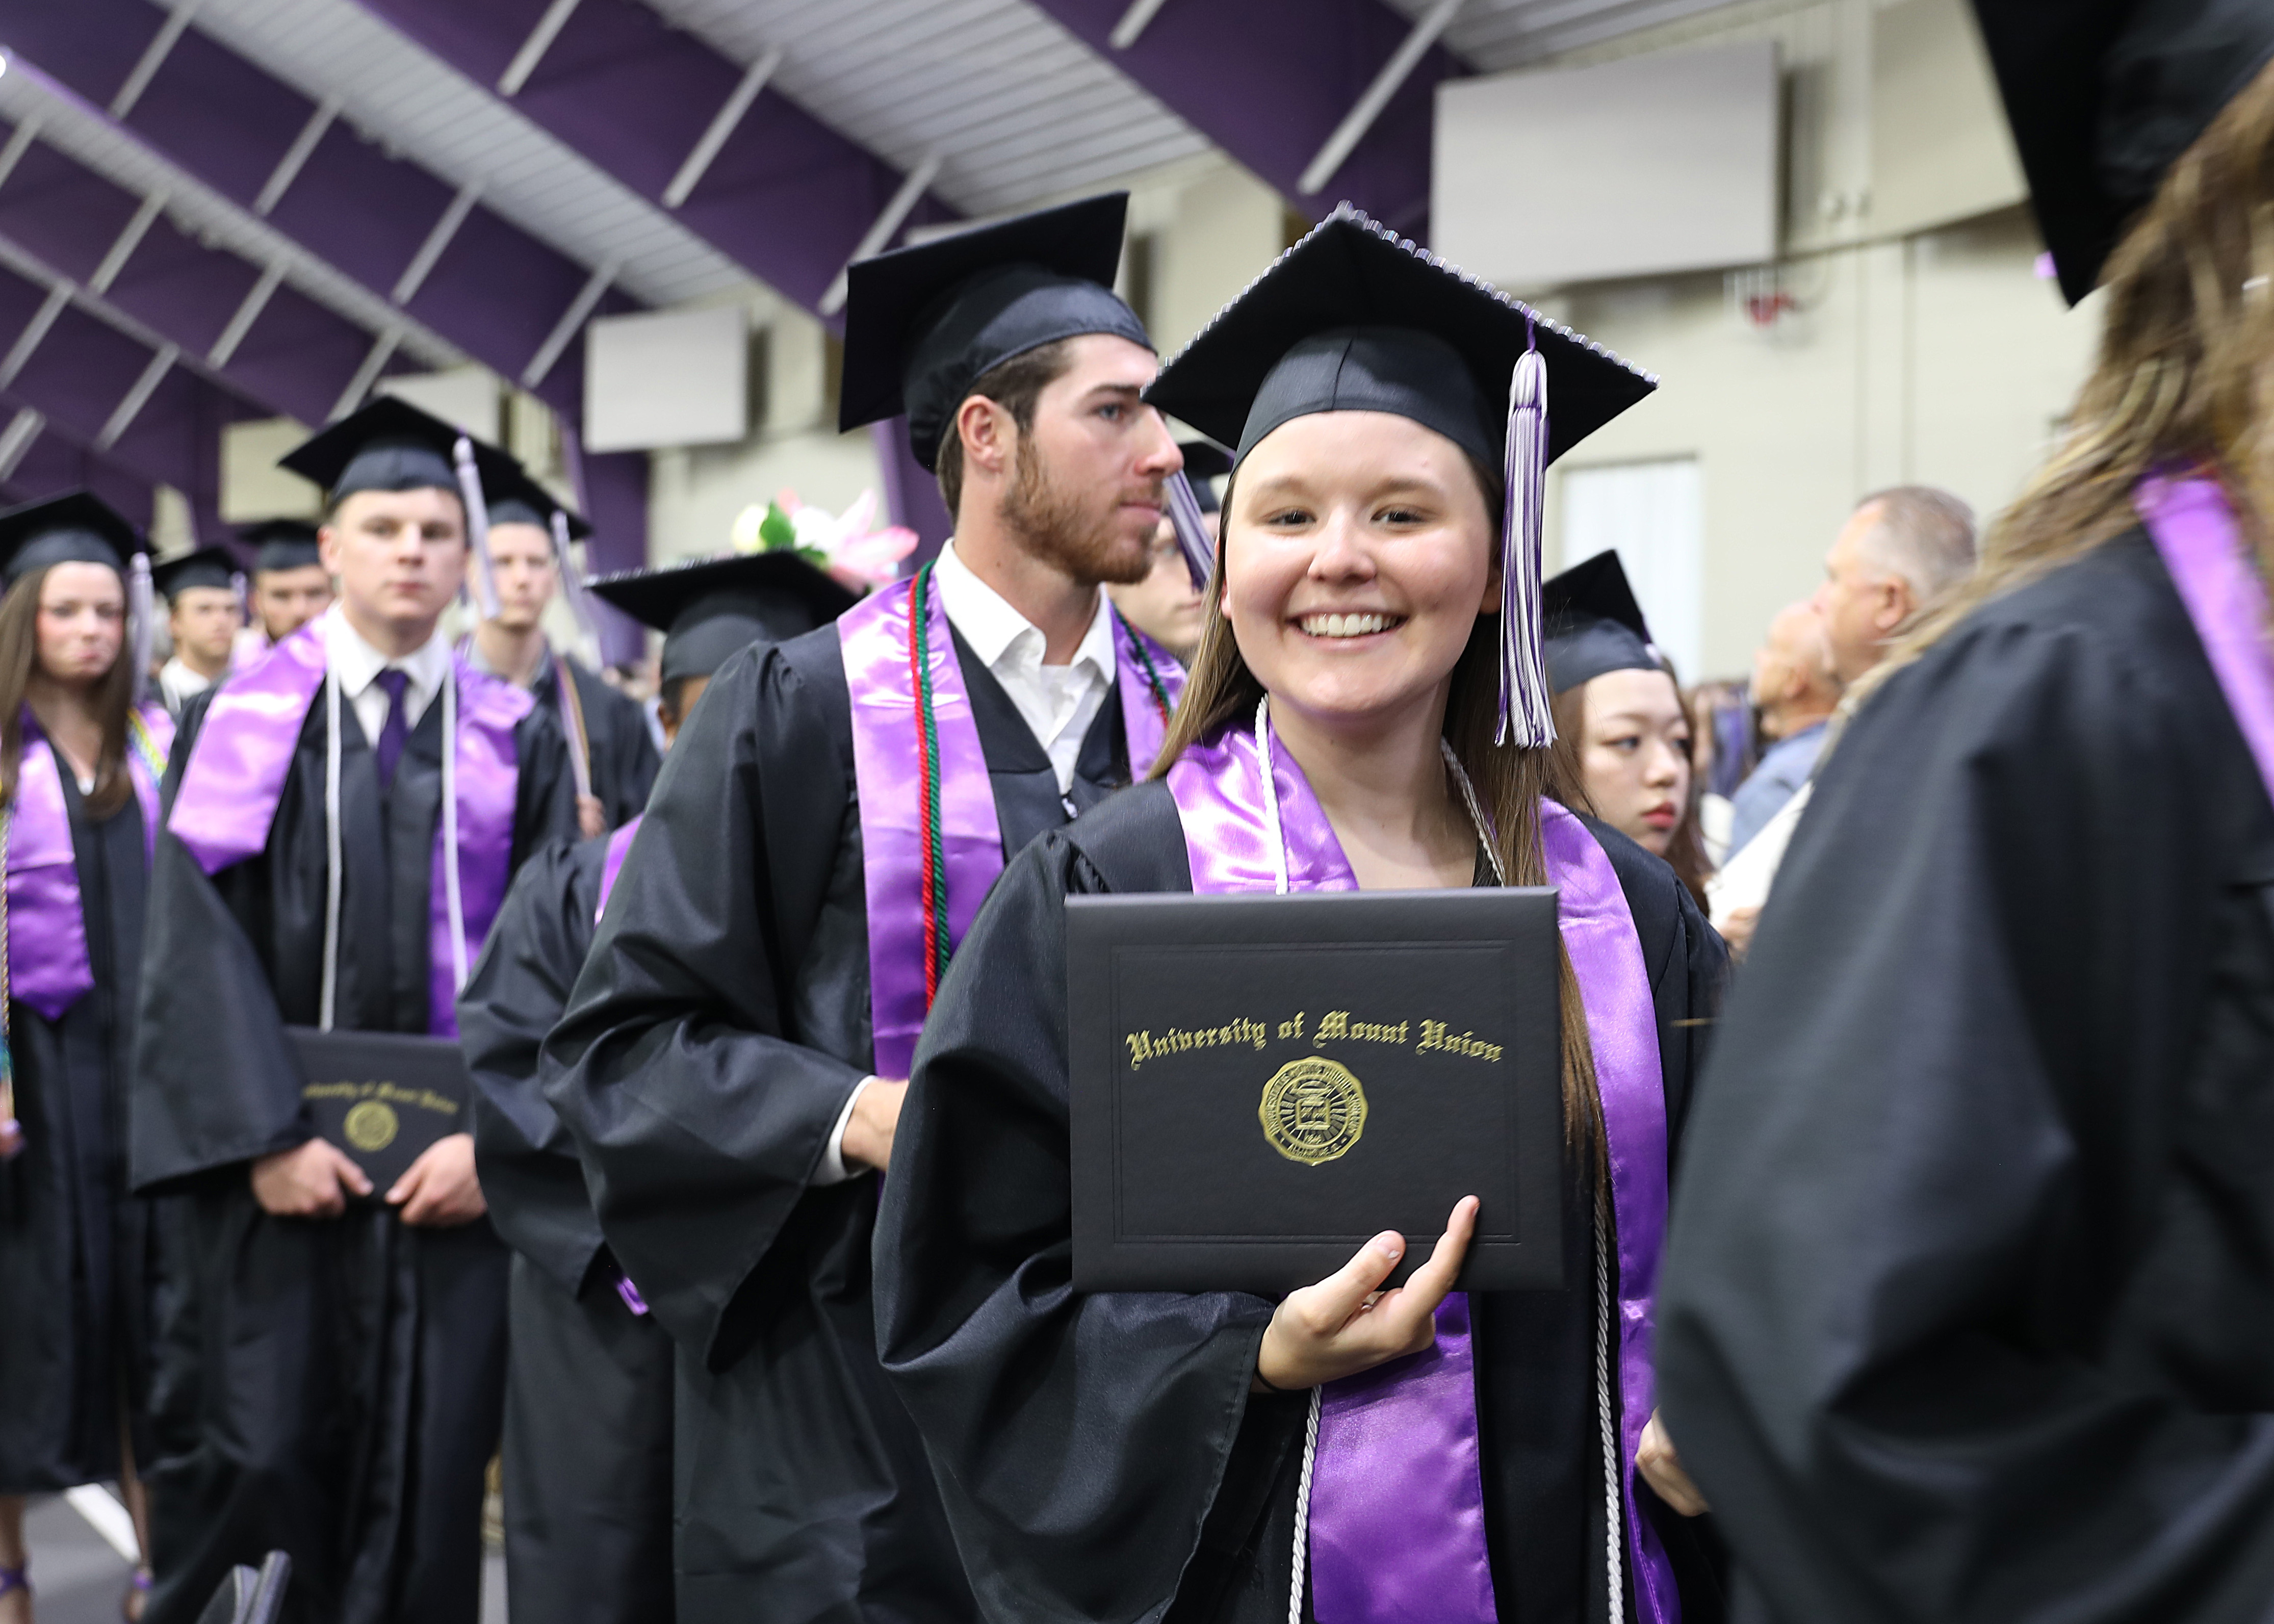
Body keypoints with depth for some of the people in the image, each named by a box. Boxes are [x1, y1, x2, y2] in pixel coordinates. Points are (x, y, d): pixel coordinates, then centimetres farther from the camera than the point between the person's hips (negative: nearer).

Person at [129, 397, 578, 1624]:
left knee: (429, 1468, 3)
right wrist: (264, 1139, -13)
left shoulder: (517, 743, 7)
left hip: (451, 1165, 2)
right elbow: (196, 942, -4)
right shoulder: (244, 723, 3)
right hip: (272, 1155, -1)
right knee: (255, 1457, -2)